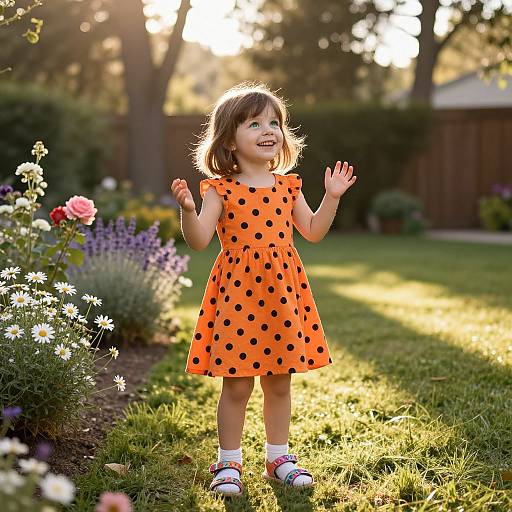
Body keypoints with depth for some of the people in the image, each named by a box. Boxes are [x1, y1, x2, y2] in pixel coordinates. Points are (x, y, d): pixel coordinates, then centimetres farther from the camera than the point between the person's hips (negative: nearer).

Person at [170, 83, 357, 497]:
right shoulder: (222, 189, -4)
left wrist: (332, 197, 4)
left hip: (281, 295, 4)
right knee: (237, 384, 1)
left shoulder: (287, 186, 9)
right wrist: (187, 209, -27)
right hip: (238, 293, -4)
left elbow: (313, 232, 12)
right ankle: (229, 463, 16)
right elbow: (199, 241, -11)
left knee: (280, 382, 12)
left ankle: (278, 457, 27)